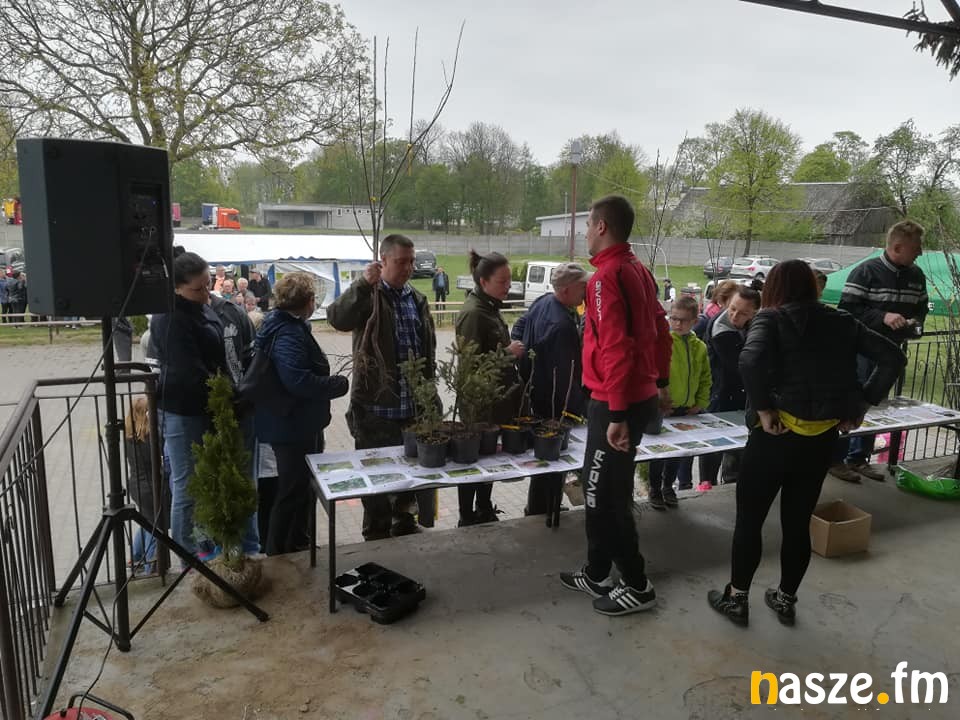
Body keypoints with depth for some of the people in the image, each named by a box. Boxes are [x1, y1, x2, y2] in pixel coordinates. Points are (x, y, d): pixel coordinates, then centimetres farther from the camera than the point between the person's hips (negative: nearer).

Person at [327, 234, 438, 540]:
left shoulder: (418, 299, 12)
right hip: (377, 406, -6)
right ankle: (377, 535, 24)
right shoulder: (369, 295, -7)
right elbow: (337, 318, -27)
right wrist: (364, 283, -35)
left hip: (414, 408, 6)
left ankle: (405, 525, 39)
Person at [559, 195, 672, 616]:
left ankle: (637, 587, 17)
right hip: (642, 396, 9)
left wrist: (617, 414, -24)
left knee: (605, 497, 3)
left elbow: (615, 348, -24)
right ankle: (597, 574, 31)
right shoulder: (639, 270, 10)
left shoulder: (607, 275, -18)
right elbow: (660, 331, 16)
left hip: (615, 403, -9)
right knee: (600, 489, 18)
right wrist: (660, 383, 25)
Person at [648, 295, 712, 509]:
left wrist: (701, 403, 7)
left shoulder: (699, 347, 5)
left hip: (687, 410, 5)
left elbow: (705, 378, 15)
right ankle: (655, 490, 24)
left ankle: (668, 486, 34)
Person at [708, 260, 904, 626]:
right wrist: (861, 404, 3)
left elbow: (750, 361, -27)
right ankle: (786, 600, 32)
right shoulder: (842, 322, 8)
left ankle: (736, 598, 22)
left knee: (749, 518, 11)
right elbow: (893, 357, 4)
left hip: (778, 433, -5)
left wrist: (763, 410, -17)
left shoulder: (771, 319, -7)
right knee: (798, 521, 18)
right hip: (823, 437, 5)